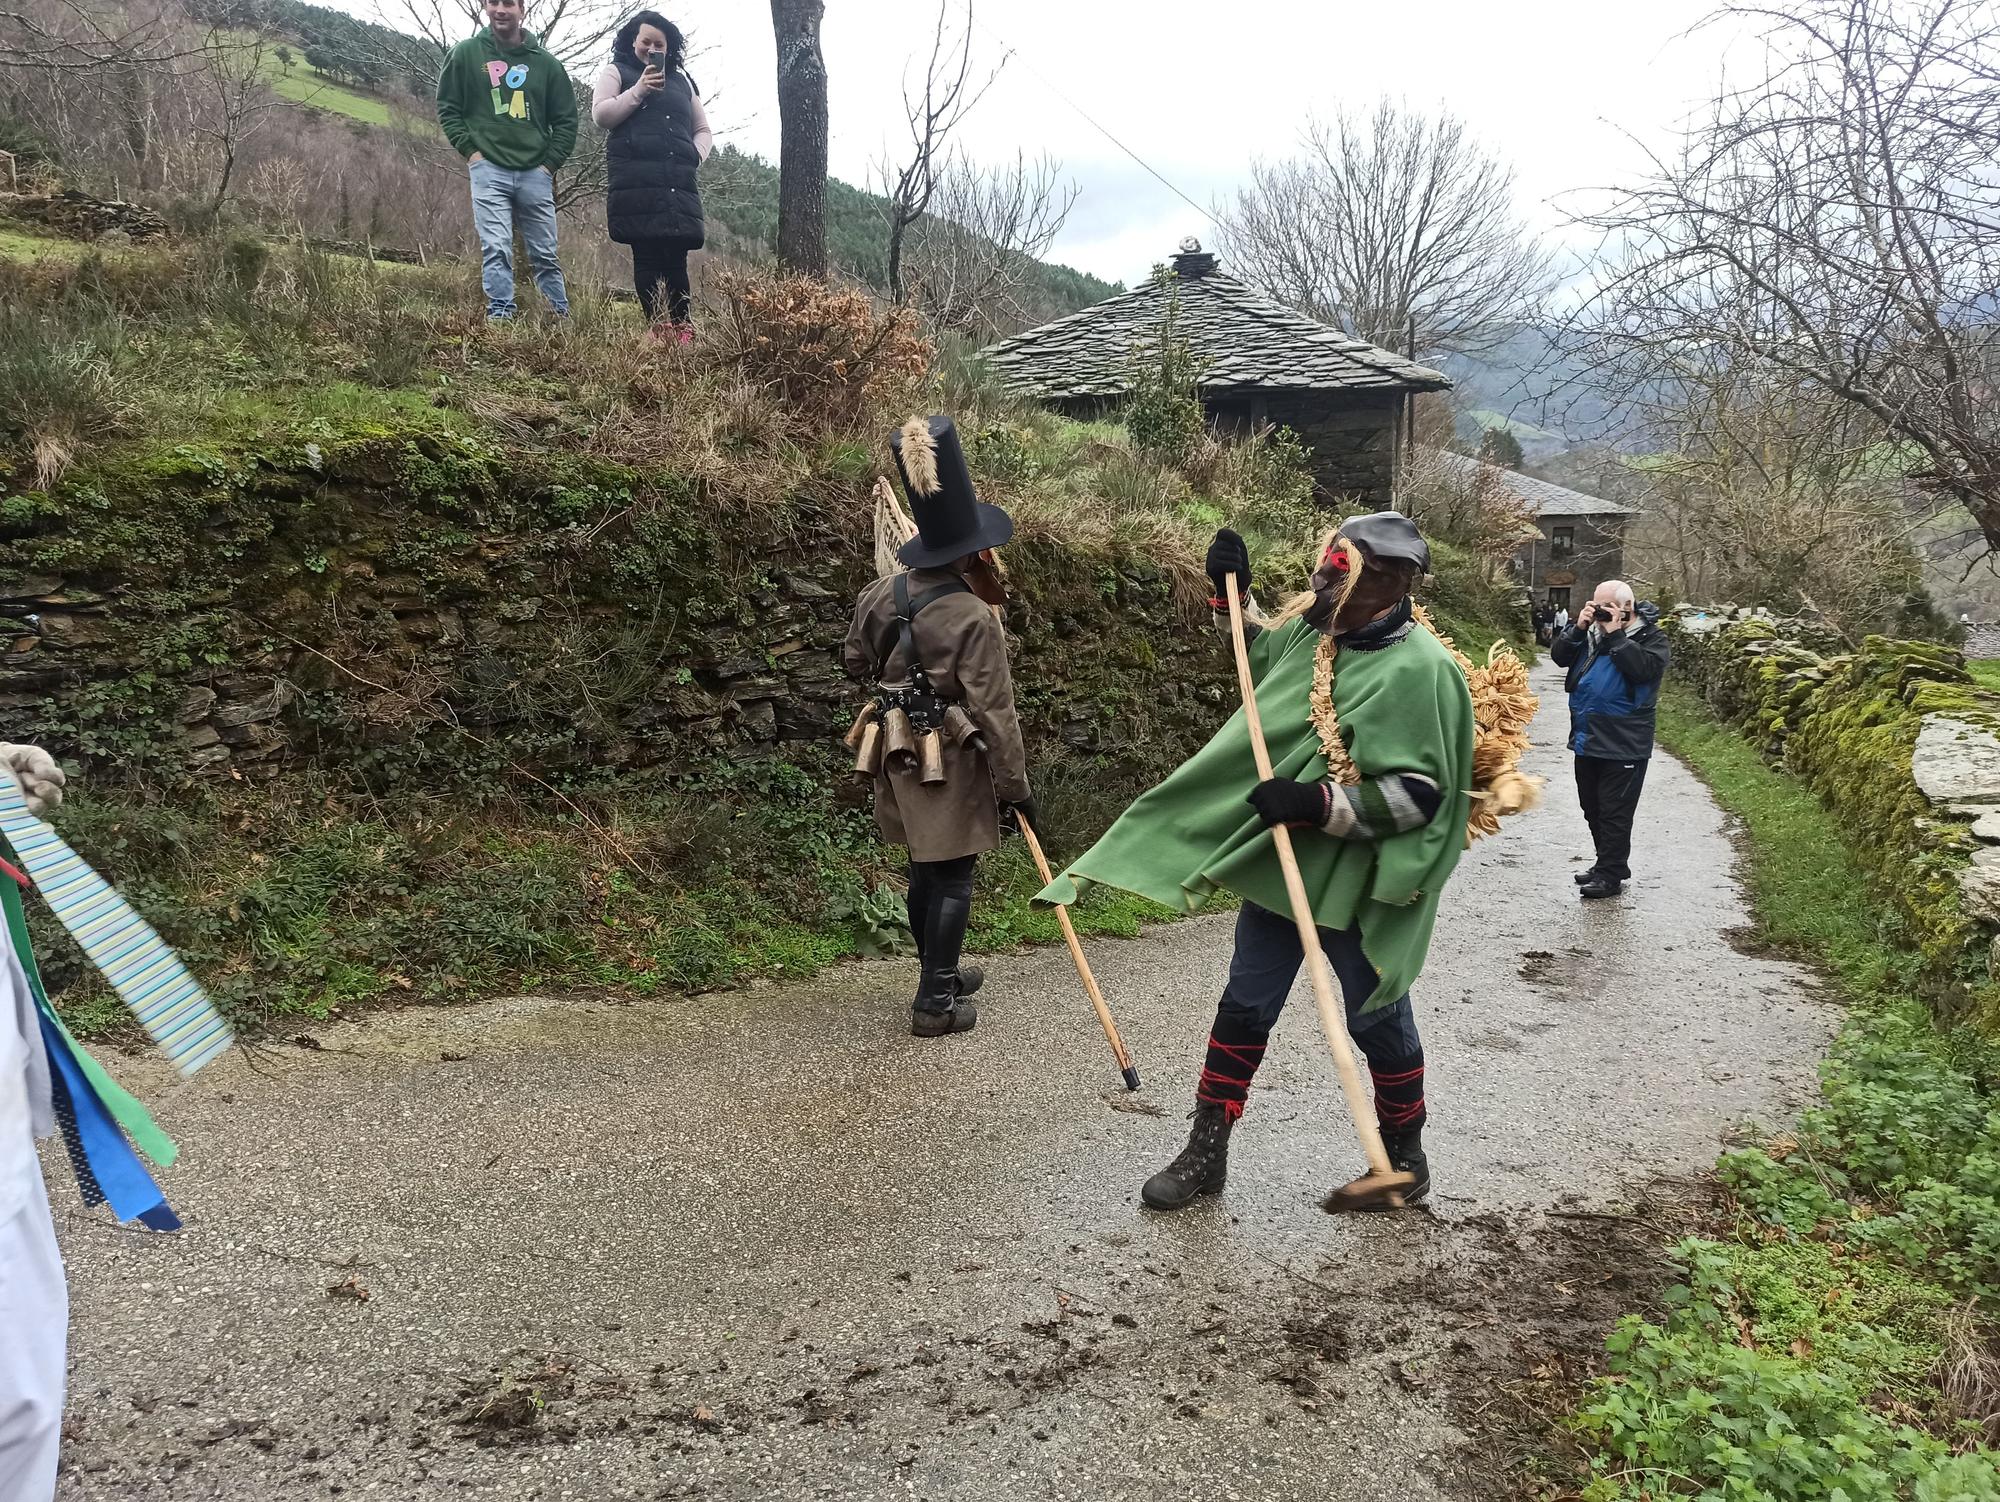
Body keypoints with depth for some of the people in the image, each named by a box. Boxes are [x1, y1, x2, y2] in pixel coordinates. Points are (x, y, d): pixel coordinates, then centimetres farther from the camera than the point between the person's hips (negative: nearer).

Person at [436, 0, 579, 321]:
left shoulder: (545, 62, 7)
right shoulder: (466, 53, 5)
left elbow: (566, 119, 11)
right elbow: (447, 107, 9)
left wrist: (550, 163, 1)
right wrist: (469, 150, -3)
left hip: (535, 172, 1)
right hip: (488, 169, -1)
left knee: (545, 254, 5)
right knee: (496, 249, -12)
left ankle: (563, 319, 12)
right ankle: (500, 316, -13)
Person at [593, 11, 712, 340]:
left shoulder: (680, 81, 26)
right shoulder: (615, 72, 15)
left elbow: (703, 130, 28)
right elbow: (600, 114, 1)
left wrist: (695, 156, 7)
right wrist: (639, 90, -8)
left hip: (679, 183, 3)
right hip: (637, 182, -3)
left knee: (676, 257, -4)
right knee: (646, 255, -10)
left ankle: (682, 328, -1)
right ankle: (654, 327, -9)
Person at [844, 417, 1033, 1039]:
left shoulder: (879, 595, -1)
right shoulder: (974, 618, -21)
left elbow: (856, 661, 16)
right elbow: (995, 713, -19)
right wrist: (1016, 787, -12)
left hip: (898, 754, 7)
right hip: (952, 762, -7)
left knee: (925, 869, 20)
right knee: (953, 878, 3)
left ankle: (940, 972, 36)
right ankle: (936, 1002, 9)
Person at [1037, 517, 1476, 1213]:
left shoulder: (1421, 670, -21)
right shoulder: (1312, 629, 1)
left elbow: (1420, 793, -23)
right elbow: (1264, 658, 25)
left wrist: (1320, 805, -30)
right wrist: (1232, 597, 14)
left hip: (1358, 885, -7)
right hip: (1280, 865, 7)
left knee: (1377, 1020, 11)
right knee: (1245, 1006, 12)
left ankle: (1404, 1161, 33)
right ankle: (1206, 1152, 25)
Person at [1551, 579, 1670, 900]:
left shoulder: (1650, 637, -7)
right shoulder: (1591, 632, 10)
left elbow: (1644, 668, -25)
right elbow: (1560, 656, 4)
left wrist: (1615, 635, -21)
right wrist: (1578, 628, -9)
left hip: (1623, 744, -7)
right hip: (1587, 739, 7)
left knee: (1615, 812, -2)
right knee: (1592, 808, 16)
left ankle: (1610, 875, 5)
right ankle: (1607, 865, 30)